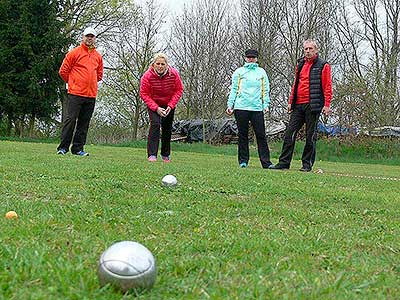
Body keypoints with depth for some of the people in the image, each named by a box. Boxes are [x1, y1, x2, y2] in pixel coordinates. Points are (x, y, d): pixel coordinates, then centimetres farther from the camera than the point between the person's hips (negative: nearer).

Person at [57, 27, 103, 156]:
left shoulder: (98, 56, 14)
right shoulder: (74, 52, 0)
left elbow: (99, 75, 27)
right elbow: (63, 71, 1)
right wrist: (73, 83, 8)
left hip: (91, 95, 5)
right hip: (75, 93, -5)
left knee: (84, 122, 6)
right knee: (71, 119, -7)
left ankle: (78, 148, 12)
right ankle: (63, 147, -1)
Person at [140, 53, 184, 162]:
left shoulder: (174, 74, -20)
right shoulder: (148, 76, -25)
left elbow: (179, 90, -11)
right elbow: (144, 94, -19)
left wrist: (170, 106, -20)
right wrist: (156, 108, -26)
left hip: (169, 105, 3)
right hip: (153, 104, -3)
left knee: (167, 128, 10)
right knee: (155, 124, -21)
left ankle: (166, 155, 25)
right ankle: (152, 155, -22)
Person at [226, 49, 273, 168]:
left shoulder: (262, 72, 14)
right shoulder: (239, 72, 11)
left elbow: (265, 90, 13)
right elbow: (234, 89, 8)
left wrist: (266, 104, 1)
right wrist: (230, 105, 0)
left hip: (257, 108, 1)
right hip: (241, 107, 0)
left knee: (261, 135, -3)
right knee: (242, 135, 3)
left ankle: (266, 162, -3)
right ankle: (243, 161, 10)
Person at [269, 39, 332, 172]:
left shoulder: (323, 66, -2)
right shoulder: (300, 64, 17)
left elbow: (327, 87, -6)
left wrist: (326, 105, -13)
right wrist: (291, 102, 18)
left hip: (313, 105, -6)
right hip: (298, 105, 6)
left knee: (310, 136, 1)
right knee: (290, 133, 1)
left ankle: (307, 164, 8)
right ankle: (284, 162, 4)